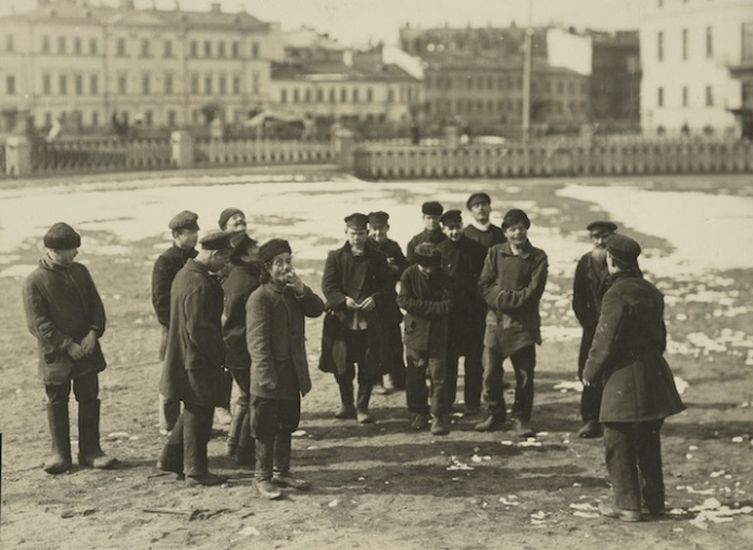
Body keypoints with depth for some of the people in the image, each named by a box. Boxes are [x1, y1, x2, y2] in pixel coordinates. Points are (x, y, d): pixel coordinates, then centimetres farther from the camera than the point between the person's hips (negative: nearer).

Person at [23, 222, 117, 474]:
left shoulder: (80, 271, 7)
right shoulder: (34, 282, -9)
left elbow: (95, 305, 9)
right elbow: (38, 323, -12)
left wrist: (93, 333, -9)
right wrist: (68, 345, -18)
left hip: (87, 349, 4)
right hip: (56, 355, -4)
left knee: (89, 400, 6)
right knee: (57, 404, 6)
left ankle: (90, 451, 15)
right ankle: (60, 454, 17)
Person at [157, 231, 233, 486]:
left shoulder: (184, 273, 8)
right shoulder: (200, 286, -25)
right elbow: (199, 330, -26)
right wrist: (220, 355, -13)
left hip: (182, 357, 10)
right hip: (198, 361, -10)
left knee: (193, 411, 22)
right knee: (199, 415, 3)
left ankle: (170, 458, 29)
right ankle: (196, 472, 13)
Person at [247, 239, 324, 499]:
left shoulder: (293, 292, 10)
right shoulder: (260, 297, -15)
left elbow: (318, 309, 1)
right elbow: (258, 340, -18)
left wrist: (302, 290, -15)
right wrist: (267, 377, -22)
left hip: (292, 376, 8)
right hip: (270, 377, -8)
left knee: (286, 426, 17)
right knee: (266, 429, 2)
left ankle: (282, 471, 29)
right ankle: (263, 477, 12)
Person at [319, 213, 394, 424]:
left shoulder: (377, 258, 7)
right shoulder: (336, 257, 6)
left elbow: (389, 287, 6)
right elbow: (328, 286, 0)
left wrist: (375, 299, -13)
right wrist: (343, 300, -17)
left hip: (370, 321, 0)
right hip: (342, 320, 0)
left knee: (368, 366, 0)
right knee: (342, 366, 2)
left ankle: (362, 407, 12)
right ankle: (346, 404, 21)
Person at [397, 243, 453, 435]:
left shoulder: (442, 277, -2)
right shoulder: (409, 275, -3)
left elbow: (447, 305, -10)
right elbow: (403, 300, -11)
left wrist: (420, 306, -14)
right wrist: (432, 306, -14)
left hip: (437, 334, -1)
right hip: (415, 331, 1)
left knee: (438, 376, -4)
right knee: (415, 376, 7)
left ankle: (440, 417, -1)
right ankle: (418, 414, 21)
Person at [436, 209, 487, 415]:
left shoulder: (476, 249, 0)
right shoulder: (439, 251, 0)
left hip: (473, 312, 0)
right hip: (447, 311, 0)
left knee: (473, 360, 3)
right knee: (447, 359, 5)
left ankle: (472, 403, 11)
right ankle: (446, 401, 16)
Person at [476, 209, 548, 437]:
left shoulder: (538, 257, 2)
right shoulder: (495, 253, 8)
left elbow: (533, 291, -7)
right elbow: (484, 285, 2)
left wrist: (507, 299, -14)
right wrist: (503, 298, -14)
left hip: (523, 322, -2)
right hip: (495, 321, 2)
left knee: (524, 374, 0)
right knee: (490, 373, 3)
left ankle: (521, 418, 13)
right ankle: (495, 416, 19)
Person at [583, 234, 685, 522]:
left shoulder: (617, 295, -17)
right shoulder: (651, 291, 10)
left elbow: (605, 342, -18)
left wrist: (590, 373, -4)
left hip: (624, 379, -8)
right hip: (654, 375, 8)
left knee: (619, 445, 2)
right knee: (649, 444, 17)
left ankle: (627, 504, 6)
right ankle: (654, 501, 24)